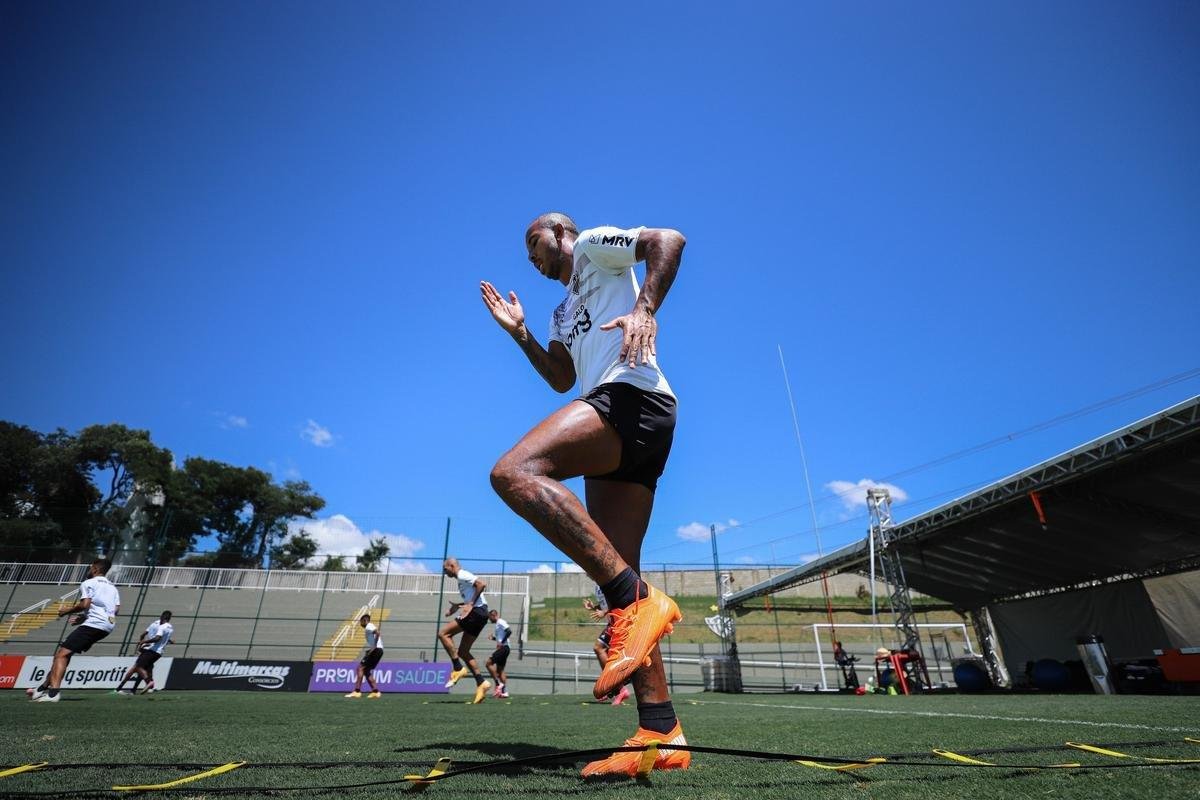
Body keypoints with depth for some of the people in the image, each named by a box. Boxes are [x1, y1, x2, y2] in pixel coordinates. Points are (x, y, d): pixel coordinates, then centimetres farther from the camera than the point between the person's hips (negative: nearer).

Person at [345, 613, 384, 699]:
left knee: (360, 668, -7)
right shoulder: (370, 627, 24)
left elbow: (377, 633, -24)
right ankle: (375, 691, 9)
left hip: (376, 650, -10)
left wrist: (374, 647, -22)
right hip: (378, 651, 10)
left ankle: (357, 691, -8)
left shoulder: (369, 627, -7)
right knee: (366, 671, 12)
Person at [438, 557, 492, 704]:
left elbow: (482, 584, -21)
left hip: (477, 612, -10)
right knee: (463, 651, 10)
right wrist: (458, 606, 21)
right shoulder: (462, 578, 24)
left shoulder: (462, 575, -6)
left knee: (443, 634, -8)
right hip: (479, 614, 10)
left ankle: (458, 668, -7)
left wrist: (470, 605, -20)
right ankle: (481, 683, 7)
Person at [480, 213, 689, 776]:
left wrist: (645, 309, -17)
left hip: (633, 396, -9)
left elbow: (669, 239, -1)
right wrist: (520, 334, 26)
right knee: (616, 578, -1)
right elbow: (562, 379, 31)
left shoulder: (593, 246, 15)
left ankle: (639, 601, -30)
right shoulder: (564, 310, 36)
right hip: (622, 419, 9)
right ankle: (661, 732, 0)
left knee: (514, 473, -28)